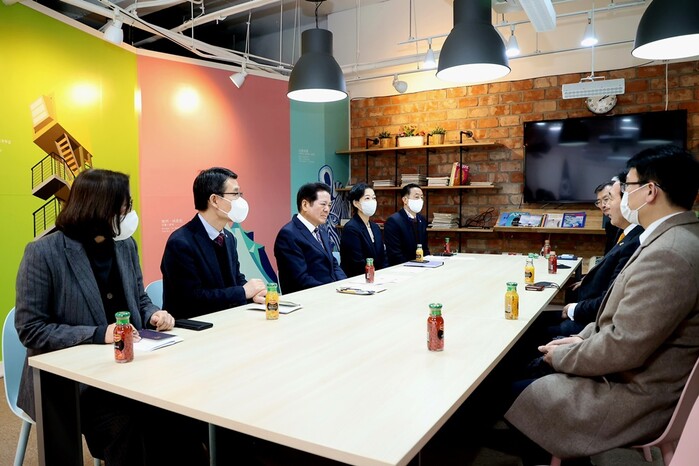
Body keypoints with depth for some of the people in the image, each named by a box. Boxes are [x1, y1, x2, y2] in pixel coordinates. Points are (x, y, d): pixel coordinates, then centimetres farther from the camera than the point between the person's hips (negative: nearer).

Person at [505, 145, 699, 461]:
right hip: (633, 373, 9)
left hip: (637, 399, -9)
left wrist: (563, 356, -12)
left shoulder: (668, 254, -29)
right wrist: (584, 339, 4)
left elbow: (623, 347, -28)